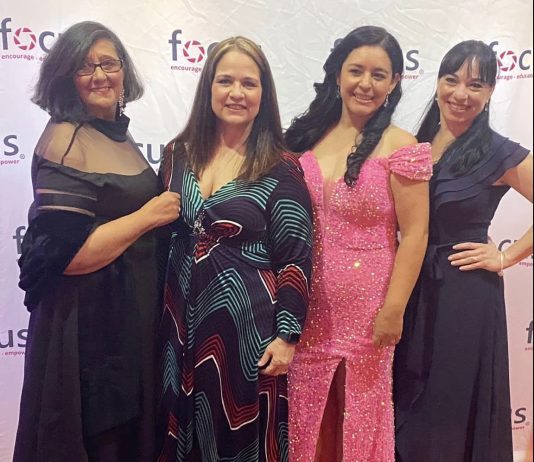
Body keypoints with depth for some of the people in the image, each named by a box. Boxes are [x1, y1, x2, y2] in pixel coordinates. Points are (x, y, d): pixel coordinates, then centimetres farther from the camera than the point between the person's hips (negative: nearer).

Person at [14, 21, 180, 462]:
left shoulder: (119, 135, 10)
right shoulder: (66, 140, -16)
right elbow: (64, 253, -23)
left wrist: (162, 208, 8)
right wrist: (148, 216, -16)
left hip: (133, 309, 8)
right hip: (88, 320, -8)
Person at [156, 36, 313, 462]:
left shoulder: (280, 168, -8)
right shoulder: (178, 154, 5)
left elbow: (296, 259, -8)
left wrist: (286, 335, -12)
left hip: (247, 323, -4)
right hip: (182, 321, 4)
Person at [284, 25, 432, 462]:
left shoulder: (399, 147, -10)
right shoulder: (307, 135, 2)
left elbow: (414, 234, -10)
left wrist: (393, 310, -12)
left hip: (365, 304, -3)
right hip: (307, 302, 4)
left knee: (359, 407, 15)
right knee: (308, 409, 17)